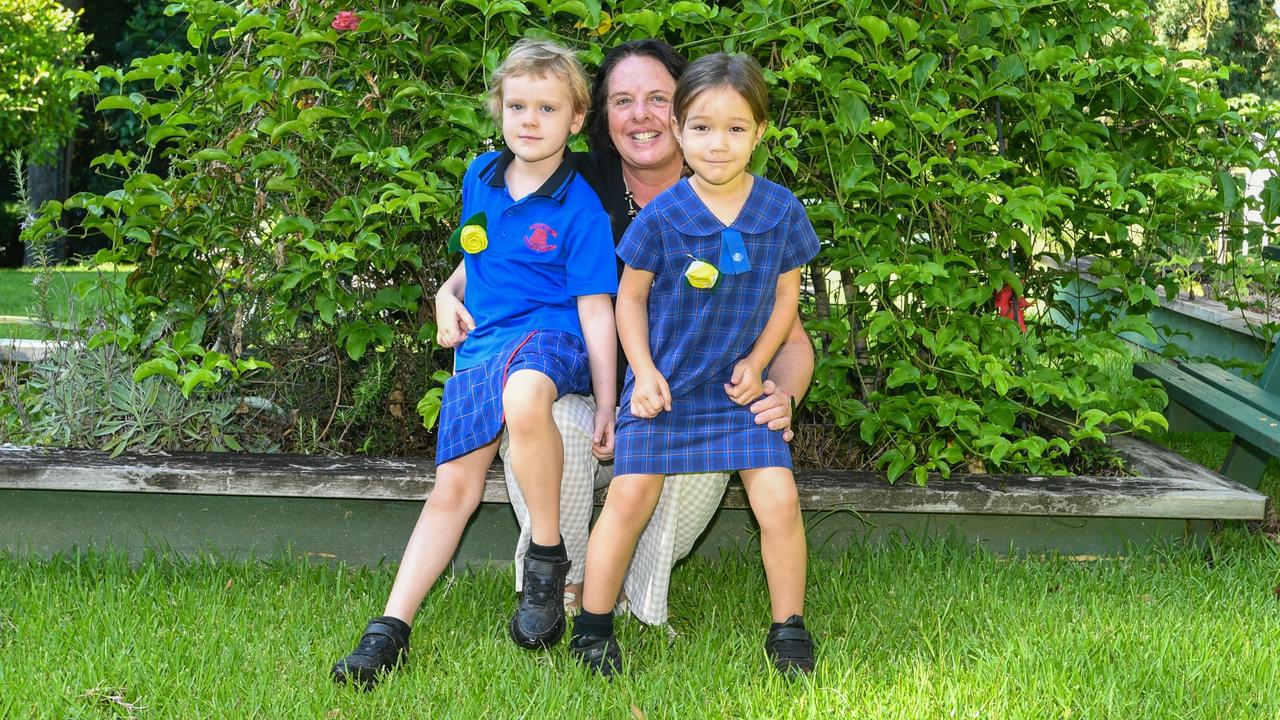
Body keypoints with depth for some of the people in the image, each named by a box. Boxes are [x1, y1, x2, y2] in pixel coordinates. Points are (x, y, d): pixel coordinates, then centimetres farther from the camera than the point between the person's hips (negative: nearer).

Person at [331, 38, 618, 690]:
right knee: (453, 487, 3)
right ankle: (391, 629, 7)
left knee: (524, 394, -40)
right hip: (481, 345, 6)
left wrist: (606, 406, -11)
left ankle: (548, 560, -21)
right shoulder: (479, 178, 9)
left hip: (551, 336, -6)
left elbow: (596, 310, -9)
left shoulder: (580, 207, -8)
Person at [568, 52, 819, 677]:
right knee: (631, 494, -7)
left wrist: (756, 362, -4)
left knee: (778, 498, -6)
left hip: (738, 386, 2)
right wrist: (643, 372, -9)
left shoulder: (781, 211, -6)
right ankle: (592, 625, 9)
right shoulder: (662, 217, -12)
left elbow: (786, 293, 6)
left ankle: (789, 628, 13)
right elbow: (630, 297, -1)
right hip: (663, 383, -1)